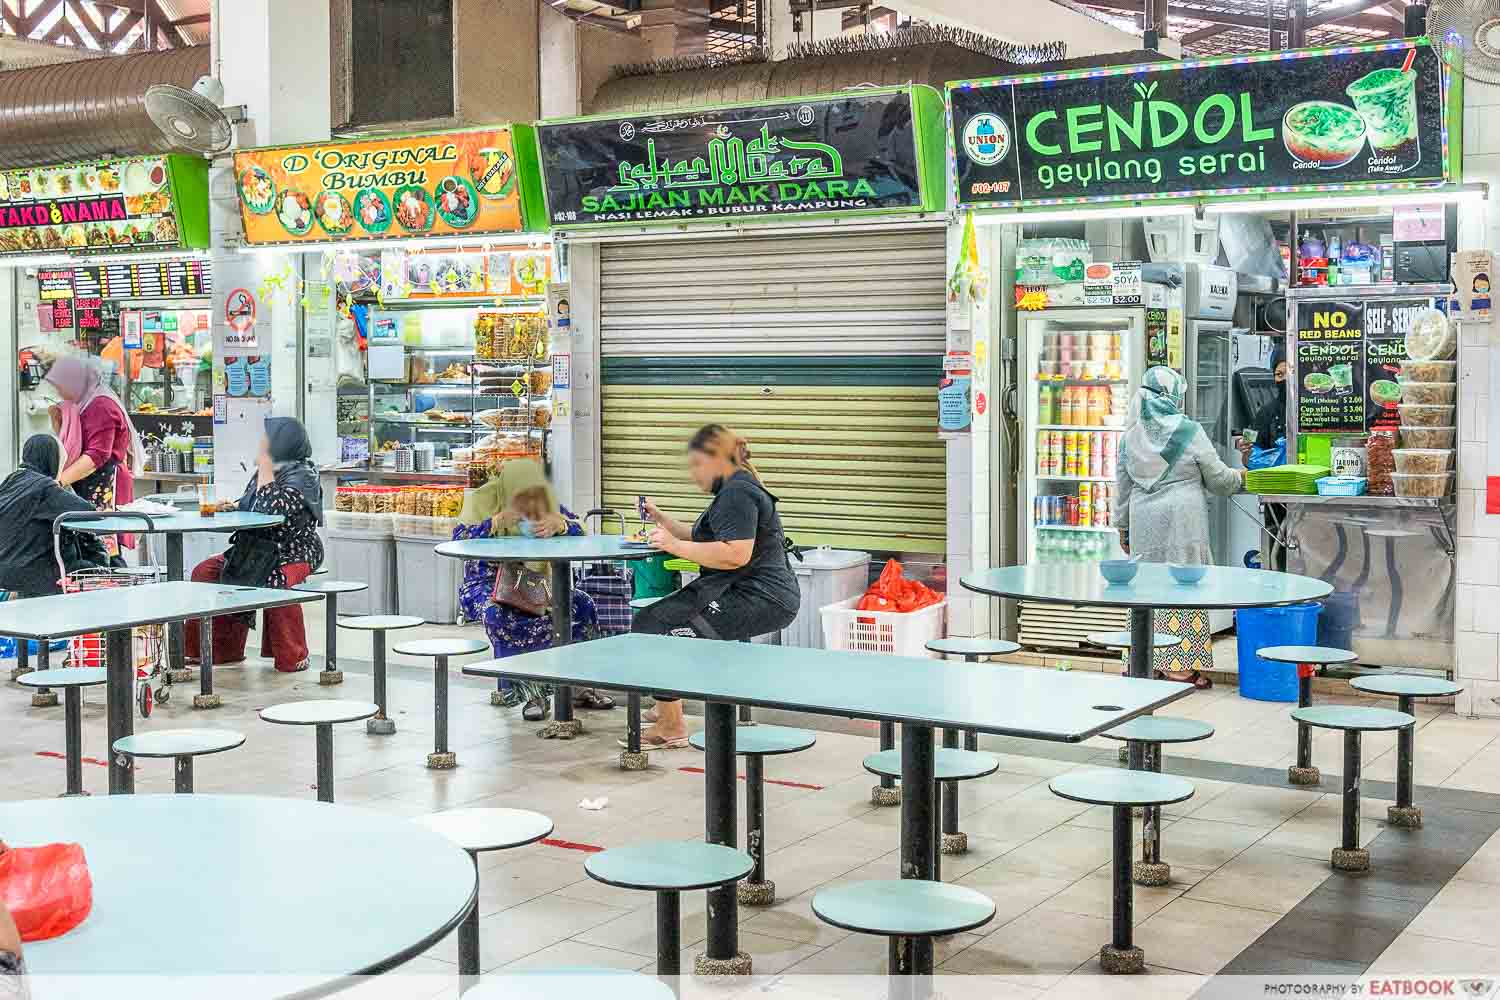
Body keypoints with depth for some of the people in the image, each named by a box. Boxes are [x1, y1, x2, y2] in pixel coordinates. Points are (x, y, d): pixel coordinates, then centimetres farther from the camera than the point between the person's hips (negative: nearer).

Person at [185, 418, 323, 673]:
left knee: (276, 581, -38)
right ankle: (222, 649, 8)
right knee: (205, 571, 1)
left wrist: (265, 464, -18)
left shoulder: (302, 474, -14)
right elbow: (251, 506, 26)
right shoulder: (268, 469, 12)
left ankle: (292, 657, -22)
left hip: (293, 553, -9)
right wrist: (234, 506, 3)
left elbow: (273, 509, -28)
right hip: (255, 551, 9)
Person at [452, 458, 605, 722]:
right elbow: (458, 540, -18)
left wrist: (559, 524, -23)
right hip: (487, 584, -4)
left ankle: (577, 685, -4)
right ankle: (530, 692, -24)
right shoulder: (482, 502, -8)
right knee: (500, 615, -37)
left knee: (583, 605, -17)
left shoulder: (547, 504, 2)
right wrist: (495, 523, -31)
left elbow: (579, 534, -1)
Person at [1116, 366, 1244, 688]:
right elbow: (1218, 478, 2)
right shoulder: (1189, 431, -6)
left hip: (1144, 524, 5)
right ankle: (1179, 665, 0)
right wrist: (1239, 477, 23)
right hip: (1183, 523, -5)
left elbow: (1122, 487, 12)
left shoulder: (1131, 435, 7)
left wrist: (1123, 527, 21)